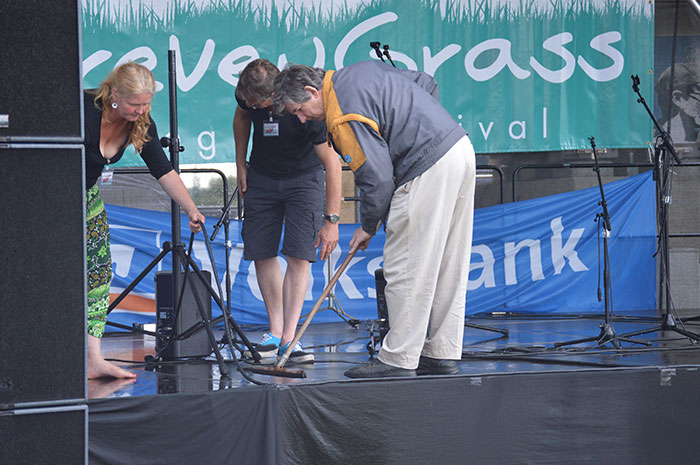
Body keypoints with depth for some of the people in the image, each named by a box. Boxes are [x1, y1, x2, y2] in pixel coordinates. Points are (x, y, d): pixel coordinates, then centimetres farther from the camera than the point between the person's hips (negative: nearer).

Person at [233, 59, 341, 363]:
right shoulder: (247, 96, -17)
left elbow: (332, 163, -29)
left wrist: (331, 220, -31)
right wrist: (240, 164, 10)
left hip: (303, 178, -5)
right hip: (261, 177, 5)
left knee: (299, 257, -15)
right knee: (262, 255, 0)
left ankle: (289, 339, -16)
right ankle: (275, 333, 11)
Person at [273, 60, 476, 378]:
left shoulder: (343, 115, -15)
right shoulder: (362, 69, 14)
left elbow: (376, 177, -15)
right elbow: (426, 83, 23)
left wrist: (368, 226, -1)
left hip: (429, 170, -10)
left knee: (404, 269, -4)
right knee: (448, 265, 12)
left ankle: (399, 360, -1)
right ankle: (441, 354, 16)